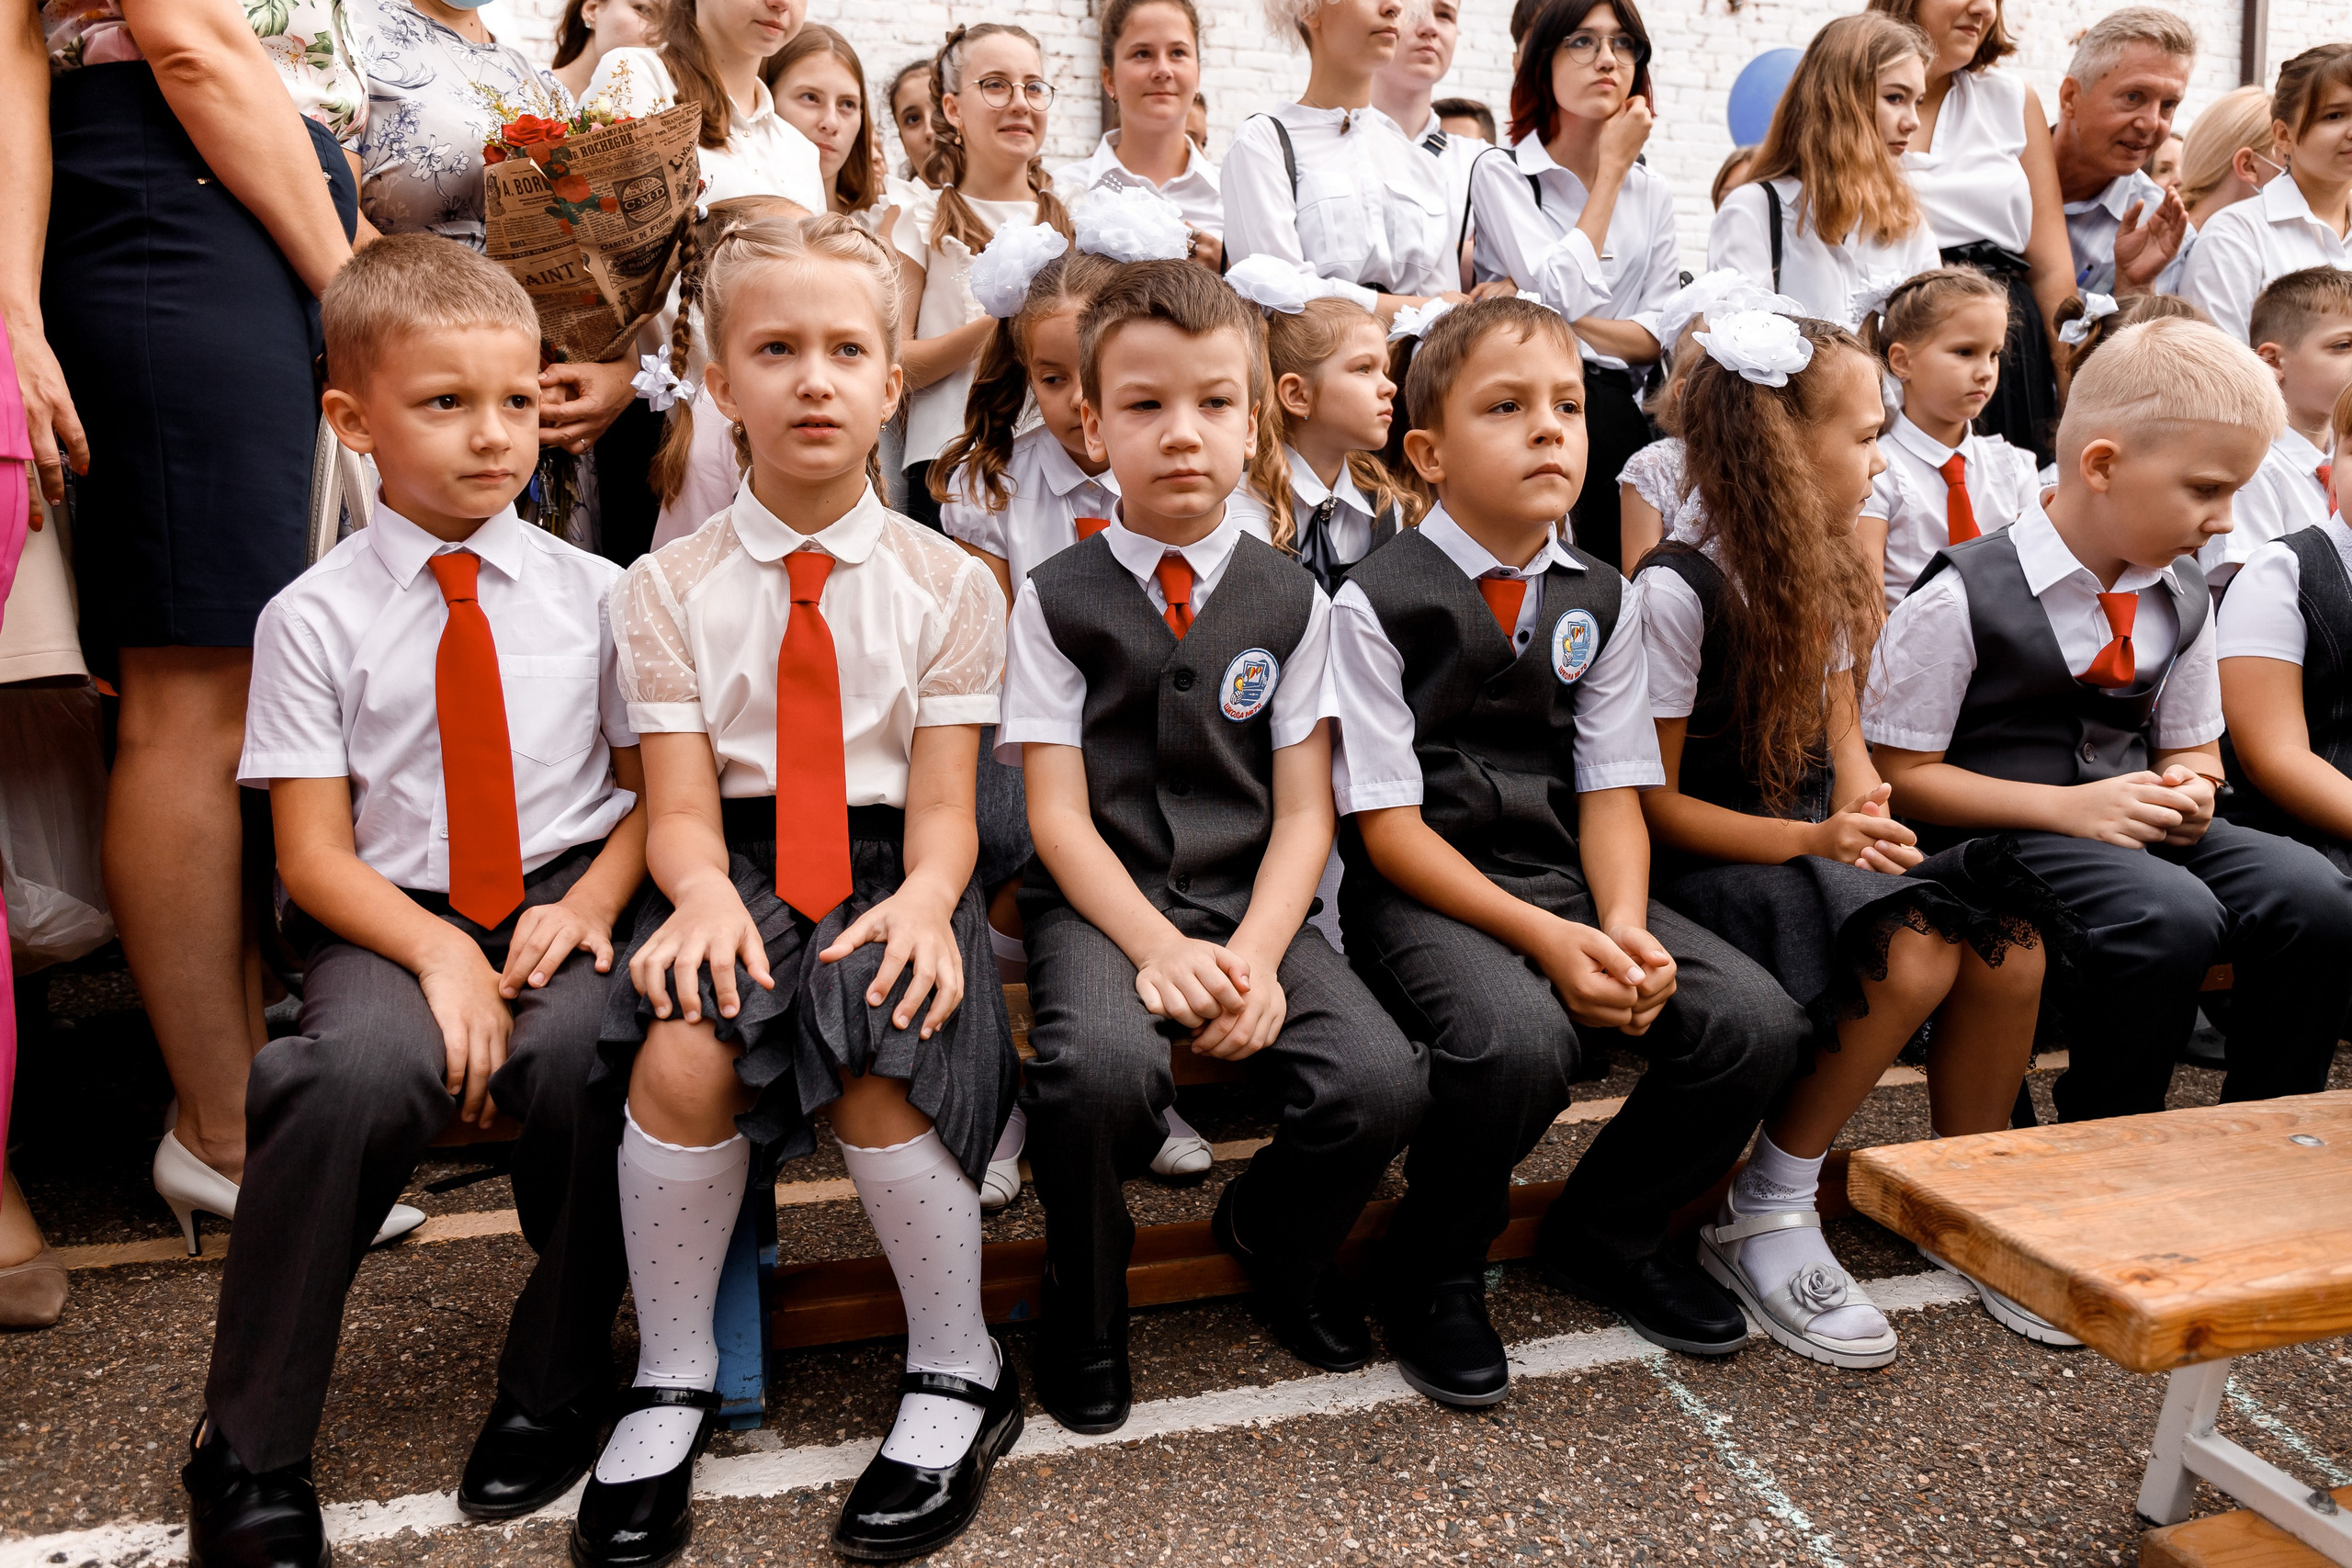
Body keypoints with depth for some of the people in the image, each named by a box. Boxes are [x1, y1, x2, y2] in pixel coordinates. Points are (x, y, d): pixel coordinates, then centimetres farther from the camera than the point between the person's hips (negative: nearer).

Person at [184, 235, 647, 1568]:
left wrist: (593, 901, -12)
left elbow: (654, 789, 7)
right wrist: (437, 955, -19)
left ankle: (557, 1386, -3)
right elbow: (314, 855, -2)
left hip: (561, 905, 1)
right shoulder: (315, 618, 0)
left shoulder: (590, 593, 4)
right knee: (362, 1072, -33)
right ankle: (250, 1456, -9)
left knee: (585, 1051, -32)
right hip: (389, 921, -1)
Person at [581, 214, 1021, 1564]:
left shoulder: (949, 583, 5)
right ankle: (673, 1383, -4)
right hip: (736, 867, 1)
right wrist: (703, 892, -24)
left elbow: (944, 805, -1)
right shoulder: (671, 587, 6)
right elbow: (679, 803, -1)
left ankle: (958, 1376, -3)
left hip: (889, 874, 0)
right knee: (684, 1054, -30)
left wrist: (925, 896, -23)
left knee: (876, 1068, -30)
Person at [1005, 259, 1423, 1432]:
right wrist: (1160, 948, -19)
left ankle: (1271, 1237, 15)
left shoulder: (1291, 601, 8)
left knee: (1382, 1083, -22)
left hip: (1252, 900, 3)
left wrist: (1255, 953, -14)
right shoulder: (1055, 598, 2)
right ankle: (1084, 1311, 0)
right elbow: (1058, 815, -4)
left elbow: (1304, 812, 3)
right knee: (1099, 1069, -34)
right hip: (1101, 902, -2)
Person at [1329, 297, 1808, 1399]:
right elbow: (1388, 829, -11)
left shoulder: (1599, 600, 10)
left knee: (1758, 1022, -13)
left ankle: (1606, 1234, 14)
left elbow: (1611, 793, 7)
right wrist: (1546, 938, -20)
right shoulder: (1377, 601, -7)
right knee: (1519, 1038, -34)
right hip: (1421, 894, -5)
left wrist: (1624, 928, -13)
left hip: (1568, 880, 6)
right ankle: (1435, 1268, -2)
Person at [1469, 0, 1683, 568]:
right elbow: (1564, 295, -11)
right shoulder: (1501, 173, 2)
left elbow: (1659, 336, 8)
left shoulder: (1652, 191, 16)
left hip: (1613, 402, 4)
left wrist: (1568, 327, -9)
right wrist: (1612, 168, -2)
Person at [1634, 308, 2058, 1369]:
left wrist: (1863, 817, -7)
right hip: (1709, 866, -7)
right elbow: (1652, 802, -14)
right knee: (1914, 953, -29)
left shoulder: (1827, 575, 10)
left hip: (1816, 844, 7)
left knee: (2008, 942, -17)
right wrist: (1811, 842, -22)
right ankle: (1762, 1218, -12)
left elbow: (1840, 729, 15)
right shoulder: (1677, 591, -15)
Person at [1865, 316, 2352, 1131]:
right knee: (2171, 915, -32)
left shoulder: (2181, 598, 11)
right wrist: (2068, 807, -18)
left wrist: (2191, 789, -2)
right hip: (2002, 838, -6)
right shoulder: (1961, 599, -12)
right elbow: (1898, 774, -12)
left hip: (2134, 825, 7)